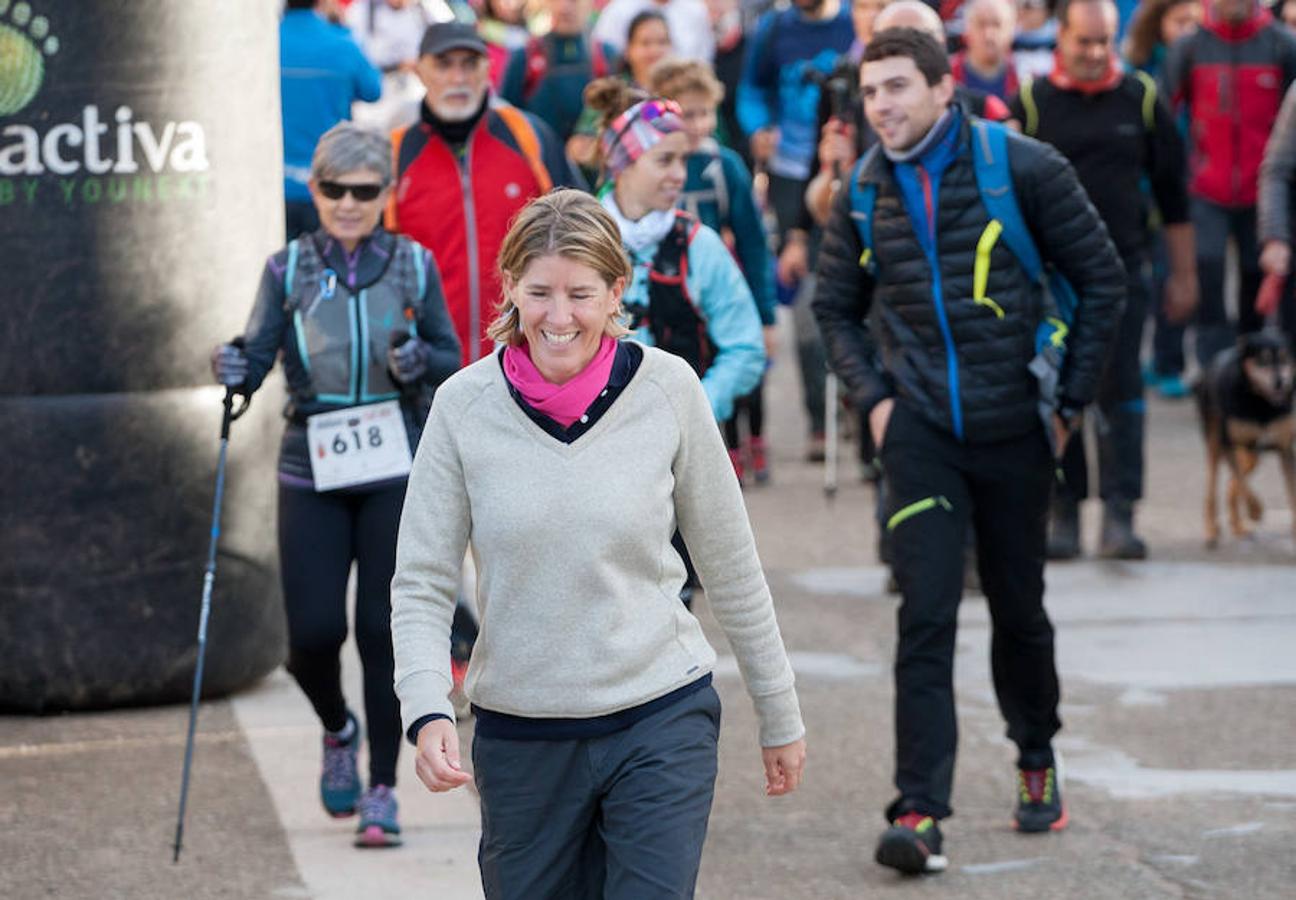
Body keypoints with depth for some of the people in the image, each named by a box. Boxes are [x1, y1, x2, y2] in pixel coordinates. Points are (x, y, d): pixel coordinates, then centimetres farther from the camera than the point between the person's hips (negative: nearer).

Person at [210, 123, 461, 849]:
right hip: (312, 474, 1)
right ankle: (338, 731, 30)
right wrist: (236, 370, -25)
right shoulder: (288, 270, 3)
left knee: (385, 628, -3)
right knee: (314, 632, -4)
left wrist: (421, 361, -15)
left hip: (398, 470, -1)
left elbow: (452, 359, 7)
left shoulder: (414, 266, 3)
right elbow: (258, 354, -3)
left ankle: (383, 789, 8)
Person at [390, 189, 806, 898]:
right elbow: (420, 585, -2)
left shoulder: (667, 389, -5)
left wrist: (779, 715, 11)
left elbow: (729, 566, 5)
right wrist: (427, 713, -19)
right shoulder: (464, 405, -6)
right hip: (519, 734, 1)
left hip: (661, 724, -1)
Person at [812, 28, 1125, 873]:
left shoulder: (1022, 167, -8)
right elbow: (837, 306, 16)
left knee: (1019, 609, 12)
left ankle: (1038, 761, 37)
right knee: (926, 618, -10)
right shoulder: (864, 192, 2)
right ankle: (920, 815, -13)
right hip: (920, 431, 1)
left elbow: (1102, 279, -1)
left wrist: (1070, 396, -2)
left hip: (1013, 427, -1)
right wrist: (872, 395, 2)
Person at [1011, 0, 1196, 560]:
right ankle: (1064, 512, 13)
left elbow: (1173, 194, 10)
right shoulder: (1031, 104, 1)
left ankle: (1120, 515, -7)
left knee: (1121, 391, -6)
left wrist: (1183, 274, 10)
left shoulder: (1142, 100, 5)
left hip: (1122, 270, 0)